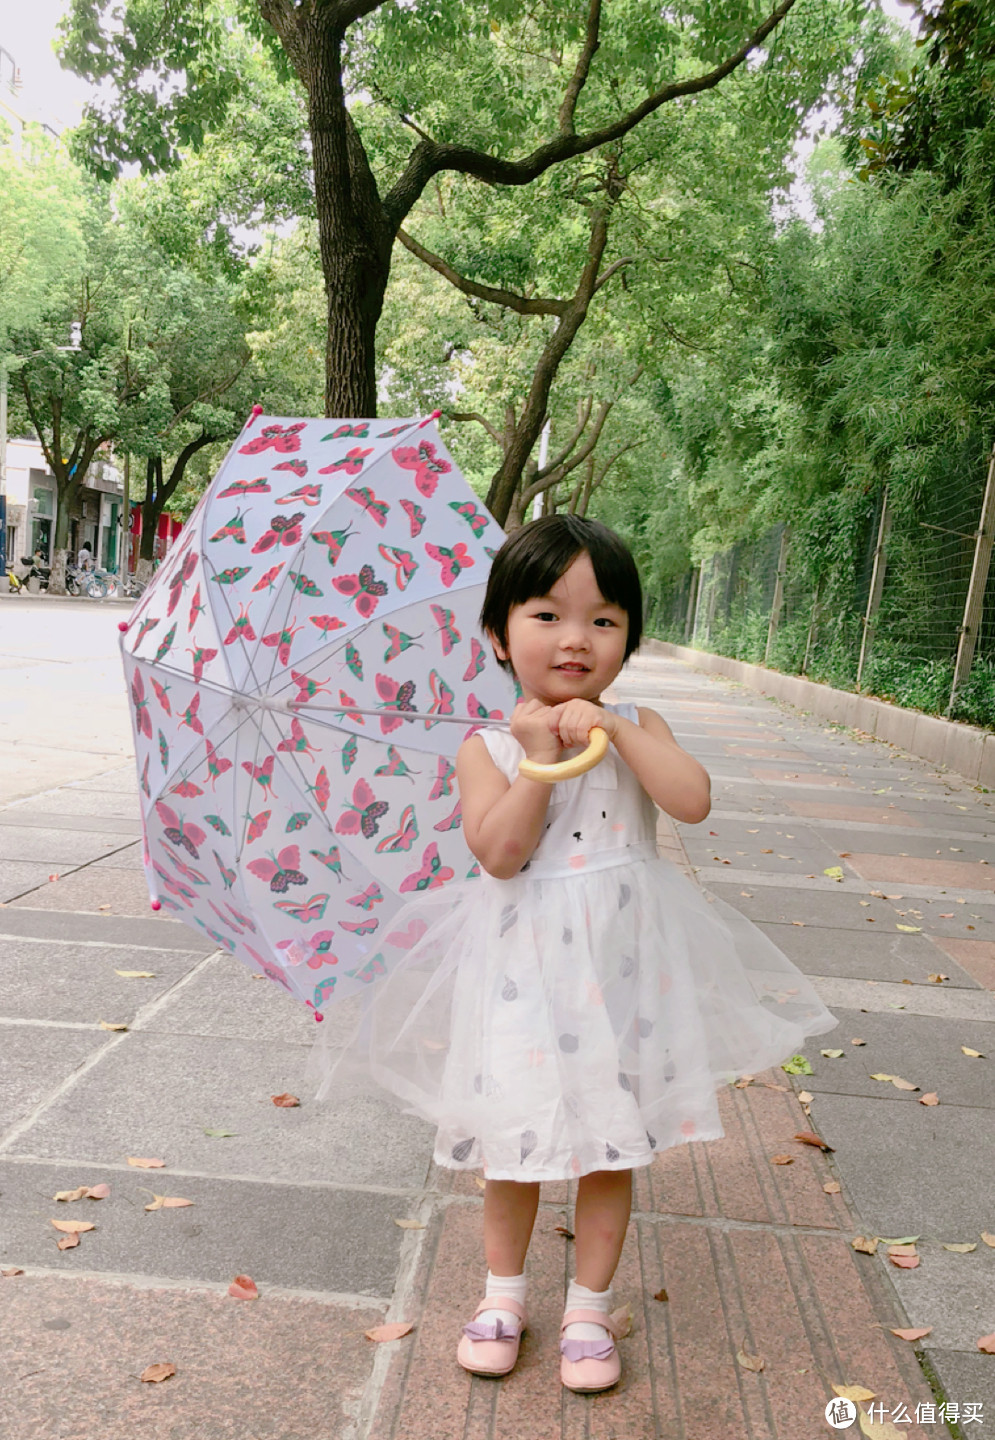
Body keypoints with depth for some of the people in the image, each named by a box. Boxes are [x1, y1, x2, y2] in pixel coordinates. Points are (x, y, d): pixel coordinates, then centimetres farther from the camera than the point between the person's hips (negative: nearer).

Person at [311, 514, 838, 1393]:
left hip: (620, 968, 1)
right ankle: (504, 1292, 38)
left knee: (611, 1146, 13)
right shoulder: (489, 746, -6)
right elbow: (498, 852, -18)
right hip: (522, 972, -1)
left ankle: (589, 1307, 34)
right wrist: (540, 754, -21)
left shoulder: (637, 728, -1)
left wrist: (616, 730, -20)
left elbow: (694, 801, -17)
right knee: (513, 1142, 14)